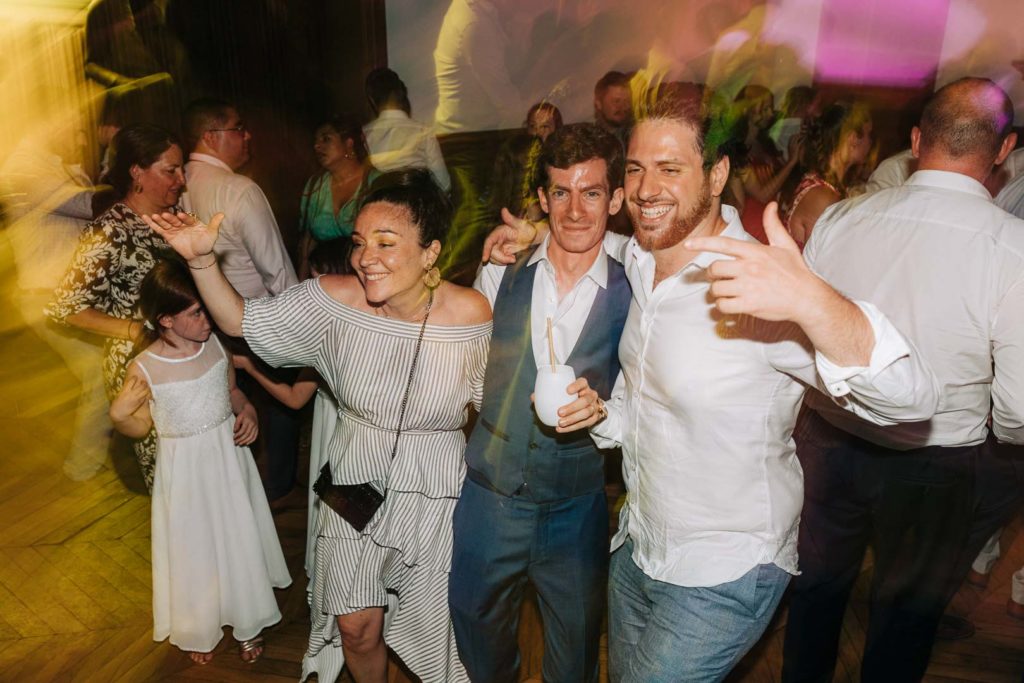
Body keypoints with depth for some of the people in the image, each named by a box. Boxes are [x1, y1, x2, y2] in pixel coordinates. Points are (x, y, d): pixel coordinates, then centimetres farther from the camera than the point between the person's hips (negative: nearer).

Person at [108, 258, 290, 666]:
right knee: (195, 547, 14)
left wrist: (247, 411, -12)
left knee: (239, 537, 17)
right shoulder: (145, 368, -19)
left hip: (228, 454, 4)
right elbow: (139, 428, -7)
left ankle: (247, 624, 40)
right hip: (185, 465, -3)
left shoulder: (215, 344, -9)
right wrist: (120, 413, -28)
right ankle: (199, 630, 42)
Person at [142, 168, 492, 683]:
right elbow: (239, 320, -6)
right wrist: (202, 259, -20)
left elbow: (490, 404, -5)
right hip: (356, 484, 2)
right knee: (356, 628, 16)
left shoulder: (471, 313, -20)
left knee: (434, 628, 16)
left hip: (436, 492, -1)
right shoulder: (335, 299, -15)